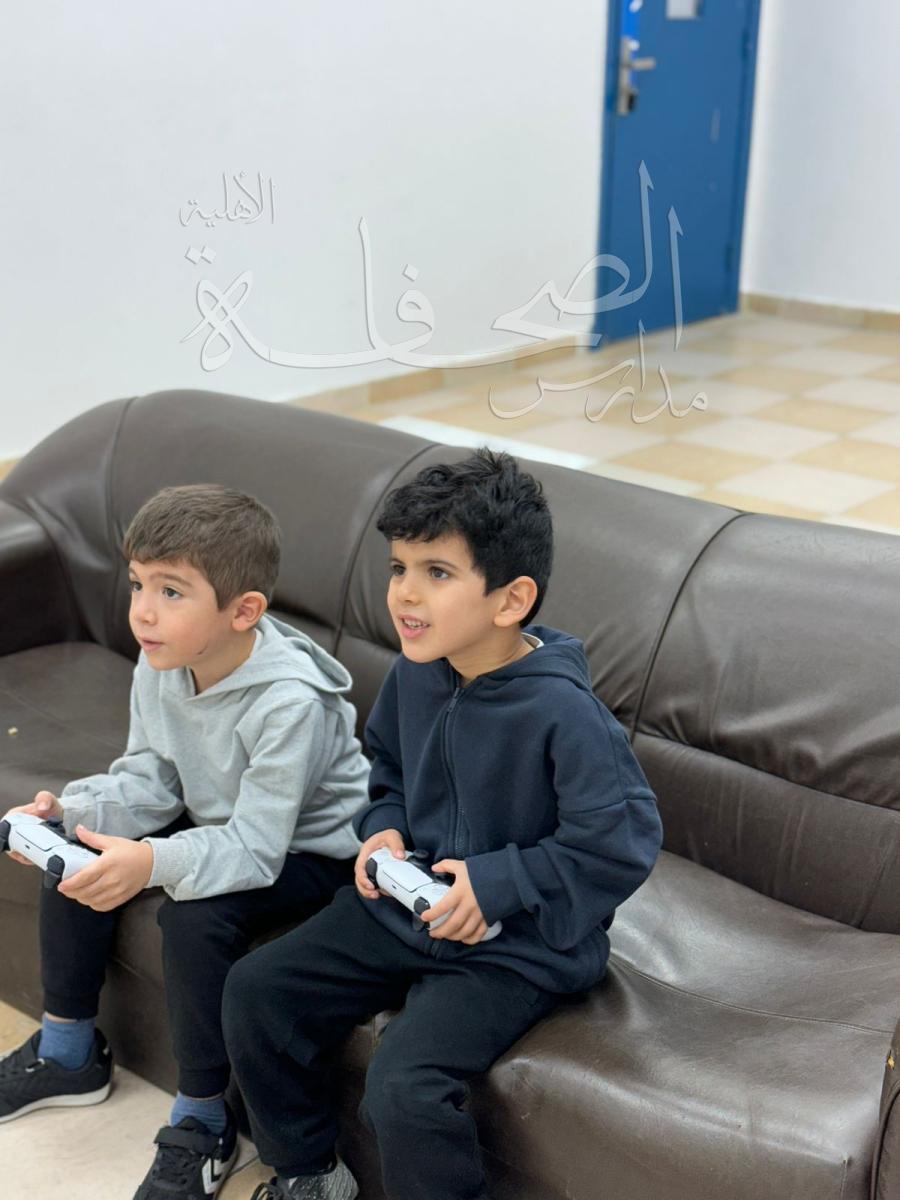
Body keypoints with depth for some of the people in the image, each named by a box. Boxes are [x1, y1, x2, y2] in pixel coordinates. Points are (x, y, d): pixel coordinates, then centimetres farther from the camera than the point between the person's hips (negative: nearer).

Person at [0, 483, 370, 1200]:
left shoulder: (289, 703, -34)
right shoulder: (161, 665, -11)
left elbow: (253, 851, -34)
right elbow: (149, 780, -2)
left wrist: (155, 863, -49)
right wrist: (70, 813, -20)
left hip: (307, 849, -8)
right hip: (215, 821, 8)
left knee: (196, 918, -30)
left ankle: (203, 1123, -7)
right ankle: (69, 1053, 20)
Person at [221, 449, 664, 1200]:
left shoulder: (561, 712, -26)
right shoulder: (414, 673, -4)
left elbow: (623, 841, -23)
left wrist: (500, 881, -22)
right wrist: (384, 830, -3)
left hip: (517, 942, -7)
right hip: (404, 905, 8)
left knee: (406, 1087, -24)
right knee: (256, 991, 4)